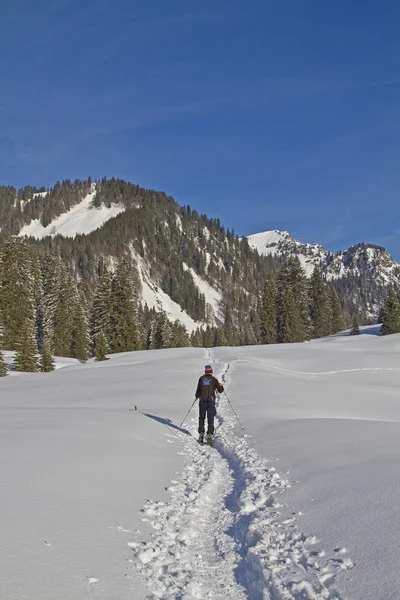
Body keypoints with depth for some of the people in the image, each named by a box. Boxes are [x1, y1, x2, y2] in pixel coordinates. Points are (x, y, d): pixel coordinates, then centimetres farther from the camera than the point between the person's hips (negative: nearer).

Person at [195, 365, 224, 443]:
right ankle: (209, 435, -6)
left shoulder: (201, 379, 3)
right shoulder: (214, 379, -2)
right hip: (211, 401, -2)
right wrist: (221, 386, 22)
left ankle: (201, 434, 10)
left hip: (202, 401, 2)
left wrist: (197, 396, 28)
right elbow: (220, 390, 1)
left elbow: (198, 390, 7)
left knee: (201, 418, 14)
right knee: (210, 418, 2)